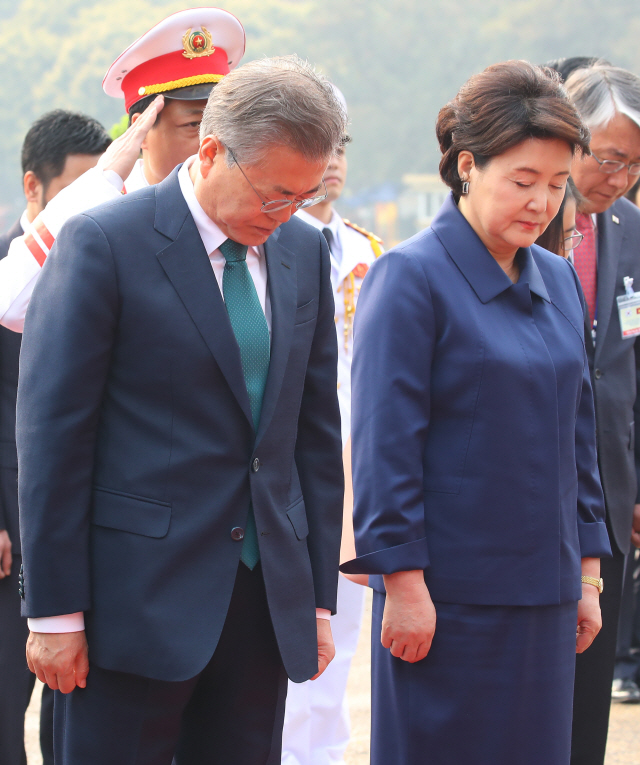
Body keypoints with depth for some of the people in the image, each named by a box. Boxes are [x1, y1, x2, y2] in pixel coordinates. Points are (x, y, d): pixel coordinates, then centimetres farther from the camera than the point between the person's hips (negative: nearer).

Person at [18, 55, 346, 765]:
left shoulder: (303, 251, 10)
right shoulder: (101, 243, -9)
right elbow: (50, 434, -9)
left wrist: (319, 593, 11)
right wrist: (55, 612, -11)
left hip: (268, 600, 5)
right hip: (138, 597, -5)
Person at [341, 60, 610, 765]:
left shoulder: (558, 280, 11)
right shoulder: (410, 277, -9)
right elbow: (384, 443, -12)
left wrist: (587, 571, 14)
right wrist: (404, 585, -15)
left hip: (543, 597, 6)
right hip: (449, 595, -6)